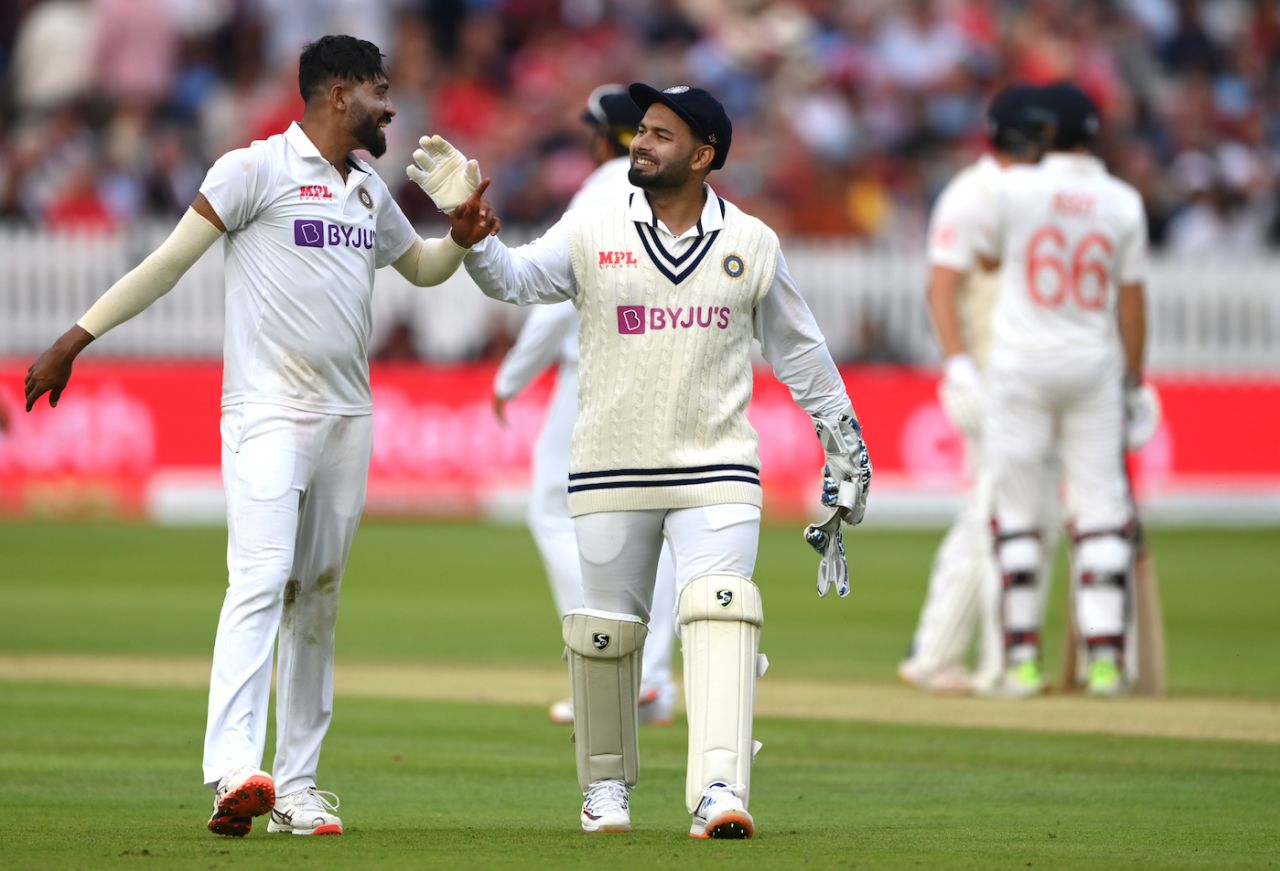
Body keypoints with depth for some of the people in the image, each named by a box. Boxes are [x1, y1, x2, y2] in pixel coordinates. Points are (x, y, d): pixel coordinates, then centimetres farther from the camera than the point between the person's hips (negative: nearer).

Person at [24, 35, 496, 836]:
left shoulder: (369, 191, 17)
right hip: (269, 412, -7)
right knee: (261, 580, -21)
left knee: (319, 603, 8)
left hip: (347, 420, 7)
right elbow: (173, 258, -6)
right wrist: (77, 339, -10)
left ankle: (296, 786, 11)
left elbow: (421, 266, 35)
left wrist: (462, 237, 12)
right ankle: (234, 773, -32)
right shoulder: (257, 169, -5)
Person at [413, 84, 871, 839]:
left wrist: (841, 432, 15)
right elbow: (515, 279, -8)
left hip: (717, 468, -1)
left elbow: (797, 347, 13)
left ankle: (720, 791, -25)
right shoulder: (593, 232, 2)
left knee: (721, 614, -17)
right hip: (611, 468, 1)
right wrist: (469, 226, -25)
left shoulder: (752, 244, 4)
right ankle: (607, 787, 25)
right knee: (605, 631, 6)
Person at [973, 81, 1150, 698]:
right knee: (1101, 513, 5)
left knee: (1015, 513, 4)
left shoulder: (1015, 187, -8)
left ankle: (1021, 661, 0)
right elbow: (1131, 299, 2)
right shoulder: (1123, 203, -2)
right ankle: (1105, 658, -2)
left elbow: (987, 257, 8)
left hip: (1021, 368, -2)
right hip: (1094, 368, 2)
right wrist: (1133, 381, 9)